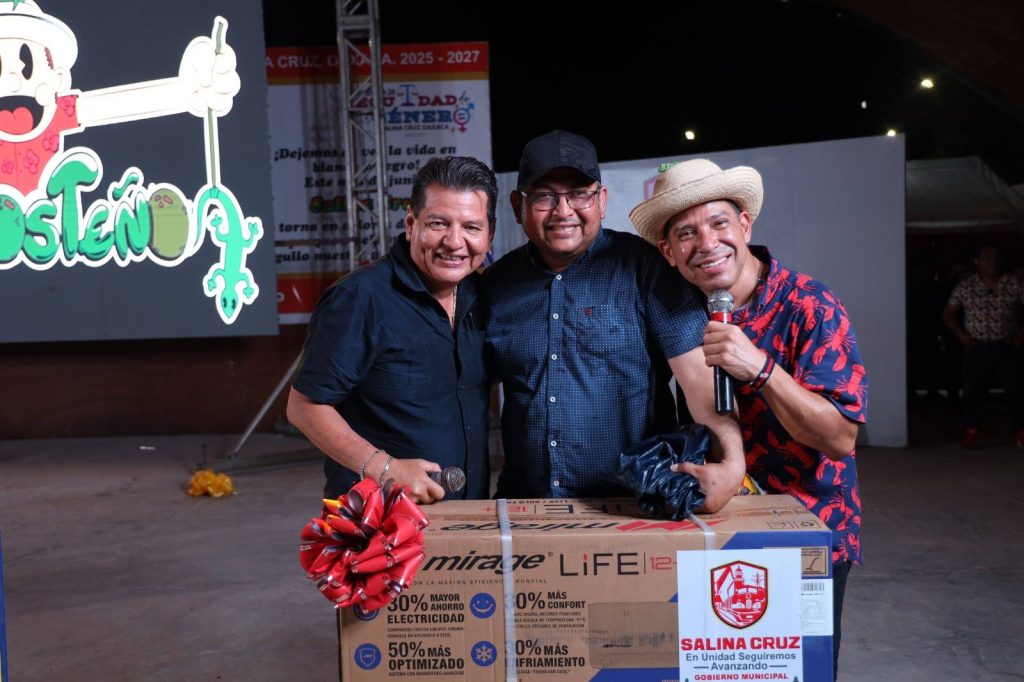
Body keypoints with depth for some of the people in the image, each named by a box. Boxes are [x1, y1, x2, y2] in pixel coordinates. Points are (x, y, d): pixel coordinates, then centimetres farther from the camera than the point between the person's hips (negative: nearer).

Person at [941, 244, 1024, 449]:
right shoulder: (965, 287, 2)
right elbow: (948, 314, 7)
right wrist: (962, 335, -4)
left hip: (1007, 347, 0)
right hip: (976, 349, 0)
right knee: (973, 391, 3)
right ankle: (971, 432, 12)